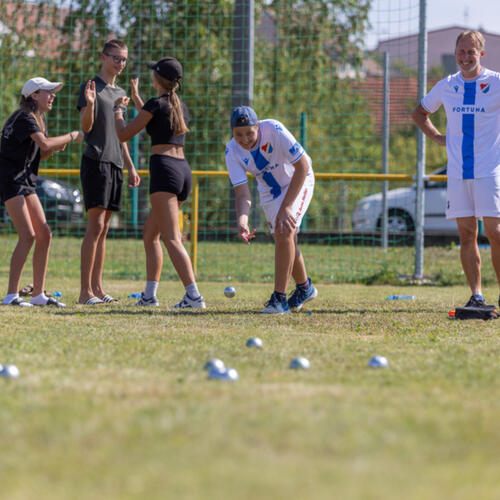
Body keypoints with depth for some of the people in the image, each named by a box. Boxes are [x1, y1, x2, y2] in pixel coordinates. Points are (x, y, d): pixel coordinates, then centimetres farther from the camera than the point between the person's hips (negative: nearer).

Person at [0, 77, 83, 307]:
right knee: (28, 236, -18)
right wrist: (72, 136, -18)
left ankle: (39, 294, 9)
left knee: (44, 235, 5)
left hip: (26, 183, 10)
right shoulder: (24, 118, -15)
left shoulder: (38, 119, 15)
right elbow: (44, 143, -30)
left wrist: (57, 146, 2)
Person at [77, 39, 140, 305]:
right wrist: (89, 104, -29)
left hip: (115, 164, 8)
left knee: (103, 228, 7)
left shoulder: (120, 93, 21)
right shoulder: (90, 87, -2)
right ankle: (85, 290, -15)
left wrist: (130, 167, 22)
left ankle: (97, 288, 7)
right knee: (96, 224, -14)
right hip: (95, 161, -8)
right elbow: (86, 126, -11)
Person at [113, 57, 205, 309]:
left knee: (172, 239, -16)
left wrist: (118, 109, 18)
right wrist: (136, 98, 46)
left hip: (164, 168, -9)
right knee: (150, 233, 20)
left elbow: (124, 134, 0)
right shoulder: (181, 106, 17)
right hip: (183, 168, 9)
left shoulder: (156, 104, -6)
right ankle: (149, 295, 20)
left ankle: (194, 295, -29)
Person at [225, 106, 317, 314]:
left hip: (297, 181, -5)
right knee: (283, 239, 13)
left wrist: (286, 207, -34)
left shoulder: (274, 131, -35)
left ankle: (279, 299, -21)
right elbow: (242, 192, -25)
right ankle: (304, 288, 38)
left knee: (284, 232, -22)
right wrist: (242, 221, -46)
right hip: (268, 191, 5)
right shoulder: (233, 151, -22)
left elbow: (303, 166, -31)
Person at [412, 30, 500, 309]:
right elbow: (420, 113, 27)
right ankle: (476, 294, 2)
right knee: (467, 234, 1)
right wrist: (436, 137, 12)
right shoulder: (447, 86, 10)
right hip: (457, 172, 4)